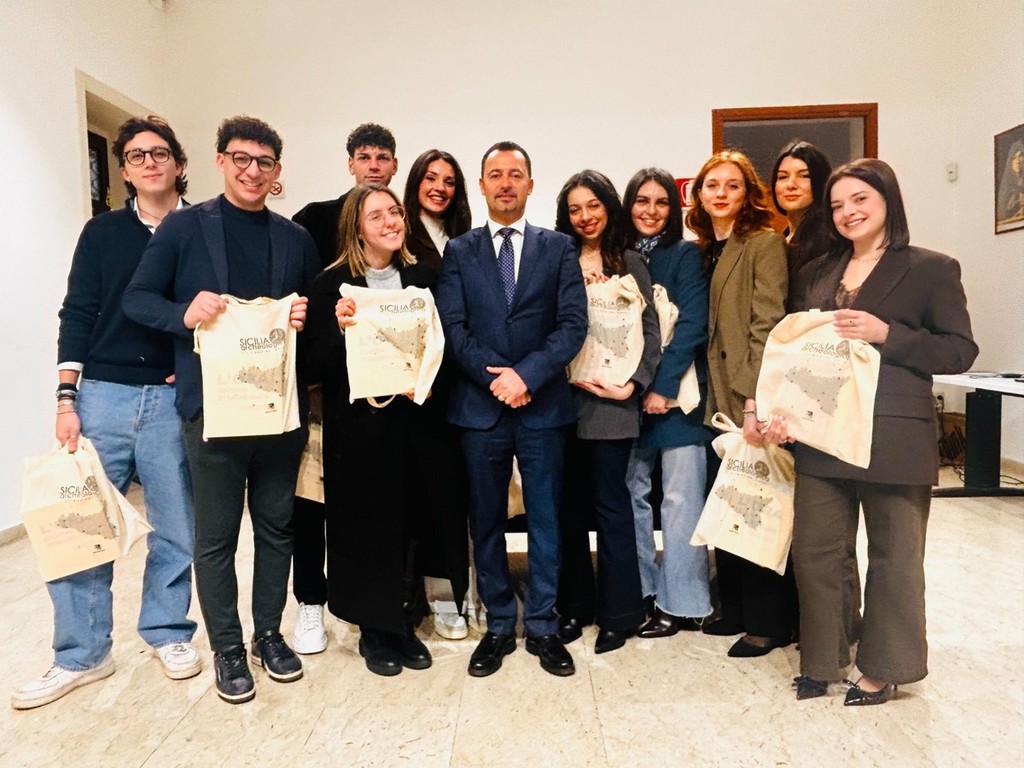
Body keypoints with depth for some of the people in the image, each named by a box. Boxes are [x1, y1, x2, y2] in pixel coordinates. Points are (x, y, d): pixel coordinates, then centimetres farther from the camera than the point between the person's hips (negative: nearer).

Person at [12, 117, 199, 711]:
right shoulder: (103, 232, 9)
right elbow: (77, 316, 5)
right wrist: (66, 399, -1)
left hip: (174, 398, -1)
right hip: (102, 394, 1)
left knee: (176, 528, 7)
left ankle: (169, 632, 27)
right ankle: (82, 655, 18)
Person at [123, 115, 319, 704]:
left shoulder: (296, 238, 10)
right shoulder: (184, 228, 2)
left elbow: (317, 313, 14)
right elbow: (137, 299, 1)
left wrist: (307, 316, -9)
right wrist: (184, 313, -19)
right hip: (213, 405, -3)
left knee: (277, 525, 13)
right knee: (217, 536, 7)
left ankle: (269, 634, 31)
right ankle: (228, 649, 24)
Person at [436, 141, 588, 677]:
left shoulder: (558, 248, 7)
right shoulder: (459, 251, 9)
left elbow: (573, 323, -3)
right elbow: (453, 327, -1)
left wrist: (527, 374, -15)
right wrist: (494, 377, -13)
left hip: (543, 404, 0)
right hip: (479, 406, 1)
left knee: (545, 518, 7)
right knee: (486, 521, 9)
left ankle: (542, 626, 22)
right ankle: (499, 624, 24)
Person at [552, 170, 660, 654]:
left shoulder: (630, 264, 6)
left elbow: (650, 332, 3)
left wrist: (633, 384, -9)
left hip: (612, 400, -2)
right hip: (565, 397, 2)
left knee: (610, 502, 2)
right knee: (570, 502, 9)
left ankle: (619, 612, 16)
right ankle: (574, 605, 23)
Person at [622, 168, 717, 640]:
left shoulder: (685, 255, 0)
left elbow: (692, 325, -10)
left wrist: (662, 386, -16)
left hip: (677, 393, -4)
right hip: (628, 393, 4)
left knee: (680, 499, 0)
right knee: (631, 494, 9)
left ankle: (680, 603, 12)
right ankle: (640, 591, 23)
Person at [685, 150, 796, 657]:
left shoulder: (766, 244, -6)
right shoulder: (703, 251, 14)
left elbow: (767, 326, -15)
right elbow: (702, 329, 13)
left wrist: (756, 404, -21)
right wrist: (715, 399, 6)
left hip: (755, 402, -7)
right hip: (719, 398, 7)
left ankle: (770, 622, 18)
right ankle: (735, 610, 29)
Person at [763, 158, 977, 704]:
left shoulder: (931, 269, 1)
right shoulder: (816, 273, 14)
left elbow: (960, 351, -4)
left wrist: (884, 334, -16)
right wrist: (783, 410, -4)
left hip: (894, 436, -4)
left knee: (893, 556, 10)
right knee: (813, 551, 7)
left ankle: (883, 668, 27)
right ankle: (820, 660, 25)